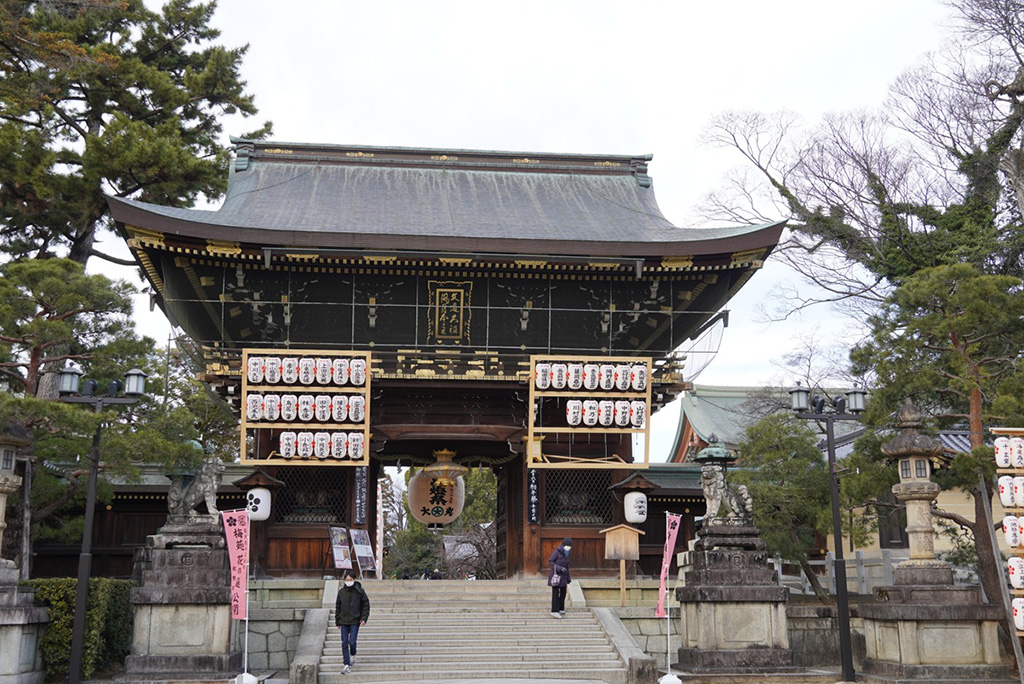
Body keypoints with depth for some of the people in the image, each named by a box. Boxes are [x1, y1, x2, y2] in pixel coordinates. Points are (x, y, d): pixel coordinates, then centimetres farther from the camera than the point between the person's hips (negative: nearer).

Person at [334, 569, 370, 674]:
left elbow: (366, 605, 3)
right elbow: (338, 607, 11)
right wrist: (337, 621, 12)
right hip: (344, 622, 2)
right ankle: (347, 665, 4)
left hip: (355, 621, -2)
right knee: (344, 643, -1)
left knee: (352, 642, -7)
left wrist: (364, 618, -6)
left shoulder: (359, 591, -5)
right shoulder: (341, 591, 2)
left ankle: (352, 655, 25)